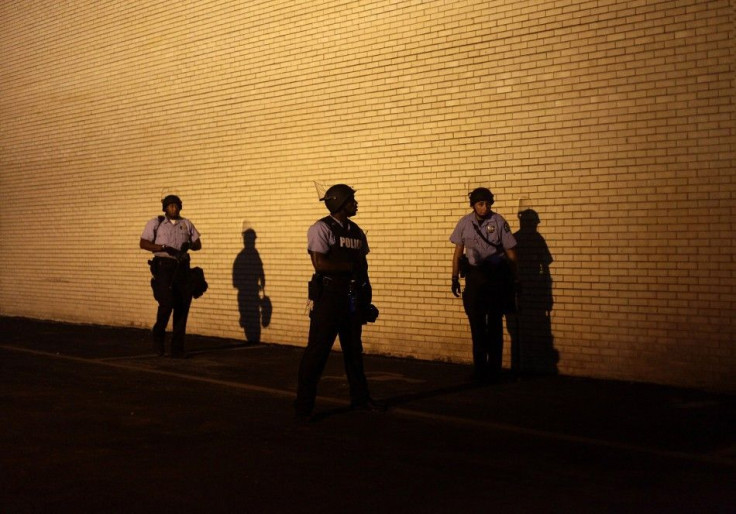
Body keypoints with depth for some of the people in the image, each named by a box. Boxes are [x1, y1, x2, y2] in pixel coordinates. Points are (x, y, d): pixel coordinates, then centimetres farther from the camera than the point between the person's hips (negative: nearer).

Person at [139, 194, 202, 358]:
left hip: (182, 268, 4)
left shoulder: (186, 224, 14)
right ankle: (158, 335, 12)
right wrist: (164, 248, -16)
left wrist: (189, 244, -9)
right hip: (163, 266, -3)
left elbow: (198, 243, 14)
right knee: (166, 304, -16)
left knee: (182, 307, -1)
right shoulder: (156, 223, 4)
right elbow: (143, 243, -2)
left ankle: (177, 348, 6)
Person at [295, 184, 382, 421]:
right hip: (329, 296, -7)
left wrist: (366, 300, 12)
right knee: (317, 350, -5)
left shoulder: (356, 232, 13)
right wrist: (350, 266, -12)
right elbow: (319, 264, -20)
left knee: (353, 349, 16)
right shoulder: (321, 229, -9)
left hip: (353, 298, 7)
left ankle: (360, 398, 27)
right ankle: (303, 405, 2)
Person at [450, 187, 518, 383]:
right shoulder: (465, 222, 1)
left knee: (494, 324, 2)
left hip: (496, 275, -3)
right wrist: (455, 278, 7)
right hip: (474, 275, 3)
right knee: (476, 324, 7)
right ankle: (479, 368, 16)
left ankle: (493, 369, 10)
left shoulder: (498, 222, -8)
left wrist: (512, 281, -1)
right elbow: (458, 252, 9)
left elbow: (511, 253, -2)